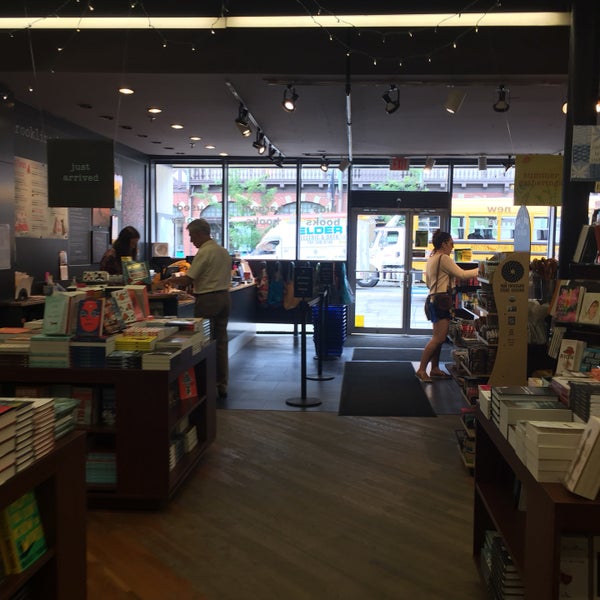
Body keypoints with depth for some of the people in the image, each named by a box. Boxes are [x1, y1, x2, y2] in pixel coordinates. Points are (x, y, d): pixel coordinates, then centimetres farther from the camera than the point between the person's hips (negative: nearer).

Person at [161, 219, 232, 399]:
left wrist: (169, 281, 1)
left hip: (207, 300, -8)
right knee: (221, 341, 12)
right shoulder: (223, 251, 13)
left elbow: (188, 279, -17)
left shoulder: (204, 252, -13)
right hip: (224, 296, 8)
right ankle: (222, 386, 17)